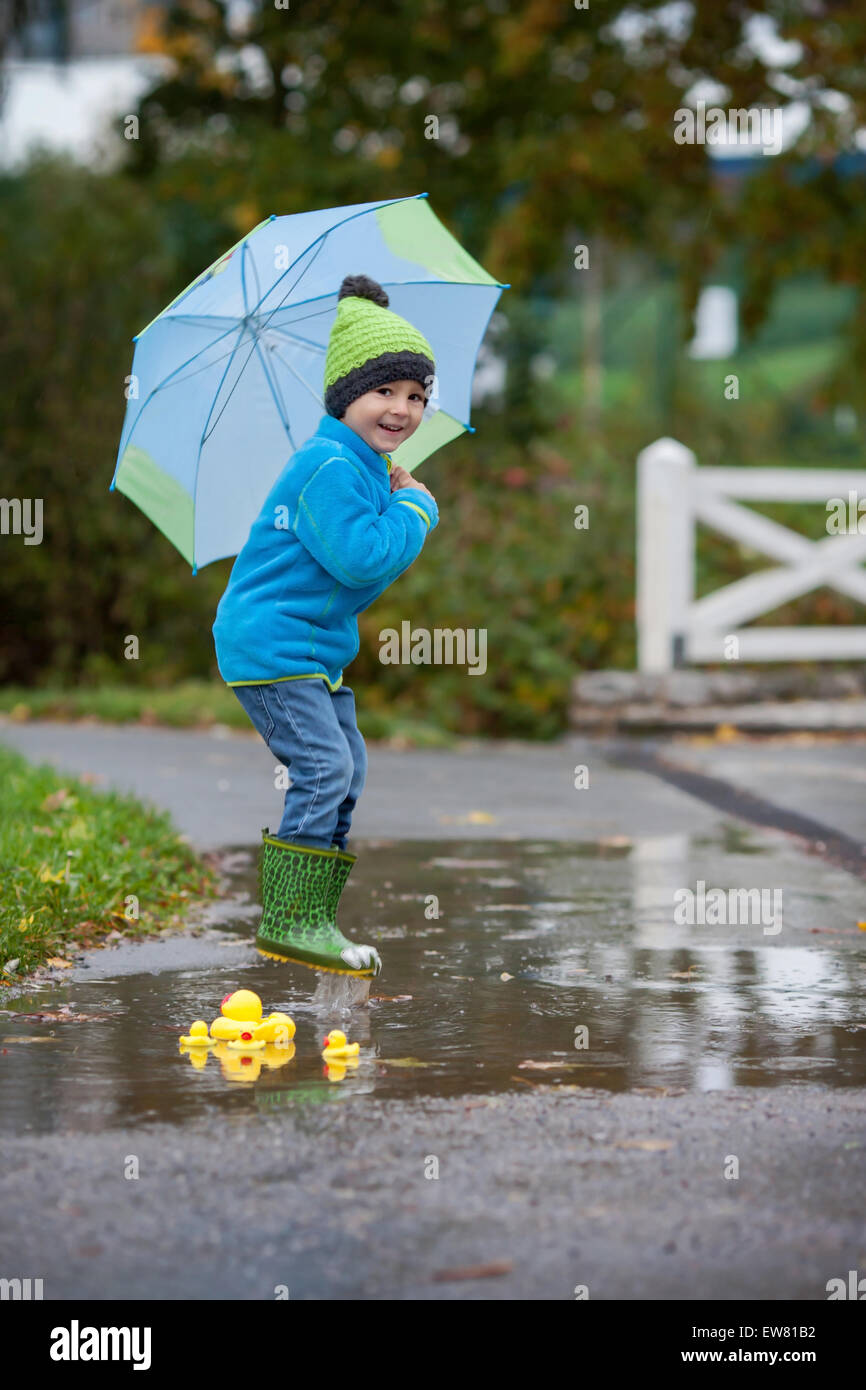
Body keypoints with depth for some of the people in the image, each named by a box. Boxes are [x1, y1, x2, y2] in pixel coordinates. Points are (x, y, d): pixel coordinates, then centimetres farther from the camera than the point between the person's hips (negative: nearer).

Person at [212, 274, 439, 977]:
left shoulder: (369, 466, 14)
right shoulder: (329, 465, -20)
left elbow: (379, 559, 22)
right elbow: (360, 556, -29)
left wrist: (398, 506, 7)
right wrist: (417, 509, -16)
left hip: (320, 643, 11)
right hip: (271, 641, -11)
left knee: (348, 770, 12)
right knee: (322, 767, -16)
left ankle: (313, 919, 18)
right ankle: (289, 923, -11)